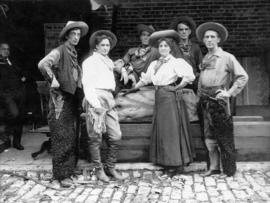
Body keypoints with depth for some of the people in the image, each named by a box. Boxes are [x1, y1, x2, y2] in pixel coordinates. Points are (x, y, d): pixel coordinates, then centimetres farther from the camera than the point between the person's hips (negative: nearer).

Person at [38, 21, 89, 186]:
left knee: (72, 138, 12)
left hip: (72, 100, 8)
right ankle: (62, 175, 3)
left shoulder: (74, 54, 17)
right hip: (61, 100, -8)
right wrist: (53, 81, -20)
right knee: (62, 139, -4)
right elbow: (43, 64, -25)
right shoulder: (59, 51, -7)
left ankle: (69, 170, 23)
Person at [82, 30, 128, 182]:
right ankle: (99, 169, 11)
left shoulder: (109, 61, 23)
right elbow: (87, 84, -7)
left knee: (116, 136, 2)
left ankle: (110, 167, 15)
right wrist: (95, 104, -15)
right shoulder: (90, 61, 2)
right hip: (96, 99, -7)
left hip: (109, 99, 7)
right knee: (96, 138, -1)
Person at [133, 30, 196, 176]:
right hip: (159, 98, 7)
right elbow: (144, 80, 24)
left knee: (171, 129, -4)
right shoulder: (154, 64, 14)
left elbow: (189, 76, -20)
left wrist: (178, 88, -11)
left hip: (171, 97, -7)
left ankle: (175, 164, 5)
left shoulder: (176, 62, -7)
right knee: (160, 130, 9)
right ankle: (166, 162, 18)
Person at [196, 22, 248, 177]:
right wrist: (200, 94, 11)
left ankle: (230, 170, 8)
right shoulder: (205, 59, 14)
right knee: (209, 136, 8)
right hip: (205, 100, 6)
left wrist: (230, 93, -12)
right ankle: (214, 168, 17)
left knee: (224, 137, -2)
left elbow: (243, 77, -8)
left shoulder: (227, 57, -4)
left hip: (218, 99, -6)